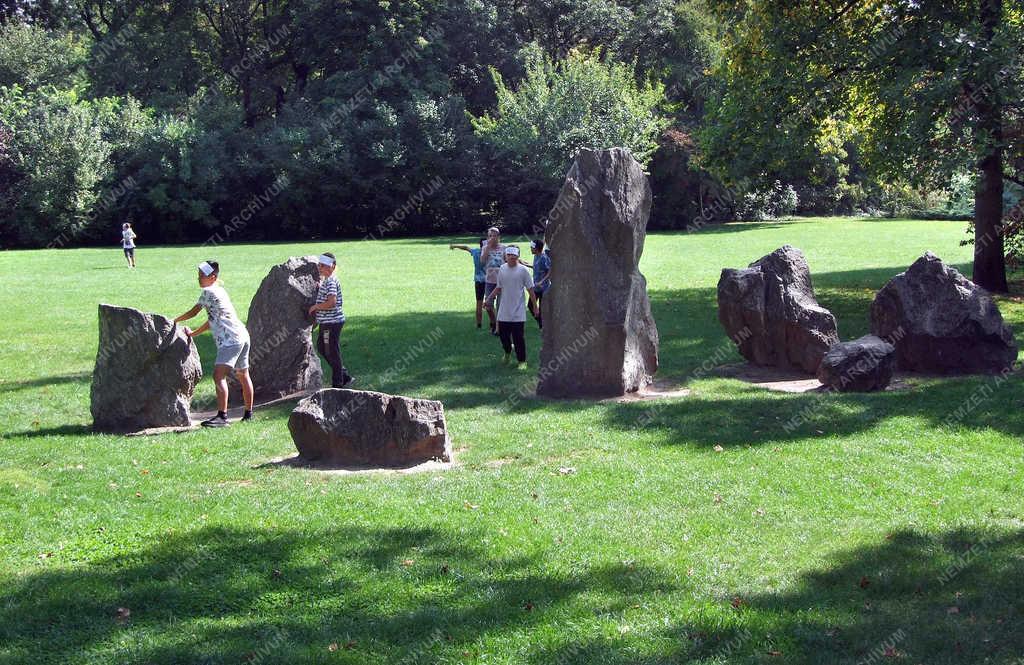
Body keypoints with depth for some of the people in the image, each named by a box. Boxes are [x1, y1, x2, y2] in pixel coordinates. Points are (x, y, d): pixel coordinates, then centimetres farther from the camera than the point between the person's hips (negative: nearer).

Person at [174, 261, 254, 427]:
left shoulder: (209, 292, -7)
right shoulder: (220, 291, 22)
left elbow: (193, 312, 0)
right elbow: (212, 321, 25)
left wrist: (175, 321, 16)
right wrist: (193, 333, 23)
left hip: (230, 341, -11)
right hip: (243, 337, 11)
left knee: (219, 376, -18)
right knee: (243, 376, 19)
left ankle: (222, 416, -26)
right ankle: (248, 413, 30)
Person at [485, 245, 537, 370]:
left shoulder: (523, 270, -8)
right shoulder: (502, 269, 4)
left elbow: (530, 289, -4)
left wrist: (535, 306, -2)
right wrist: (488, 299, 9)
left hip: (518, 313, -4)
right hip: (504, 312, 4)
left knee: (519, 338, -2)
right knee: (503, 335, 11)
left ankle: (522, 361, 11)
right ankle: (507, 352, 39)